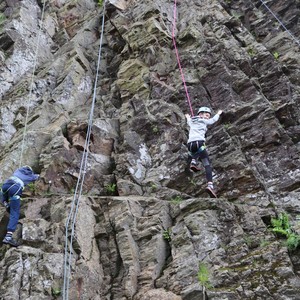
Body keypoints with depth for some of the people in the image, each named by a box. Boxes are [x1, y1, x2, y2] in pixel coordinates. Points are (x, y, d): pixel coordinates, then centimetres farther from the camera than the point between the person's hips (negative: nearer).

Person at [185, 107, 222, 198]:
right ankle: (210, 185, -28)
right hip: (199, 143, -5)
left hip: (190, 144, 6)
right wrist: (218, 113, 52)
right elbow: (213, 120, 33)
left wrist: (188, 117, 75)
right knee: (207, 165, -7)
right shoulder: (204, 121, 15)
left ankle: (194, 162, 13)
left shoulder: (192, 121, 27)